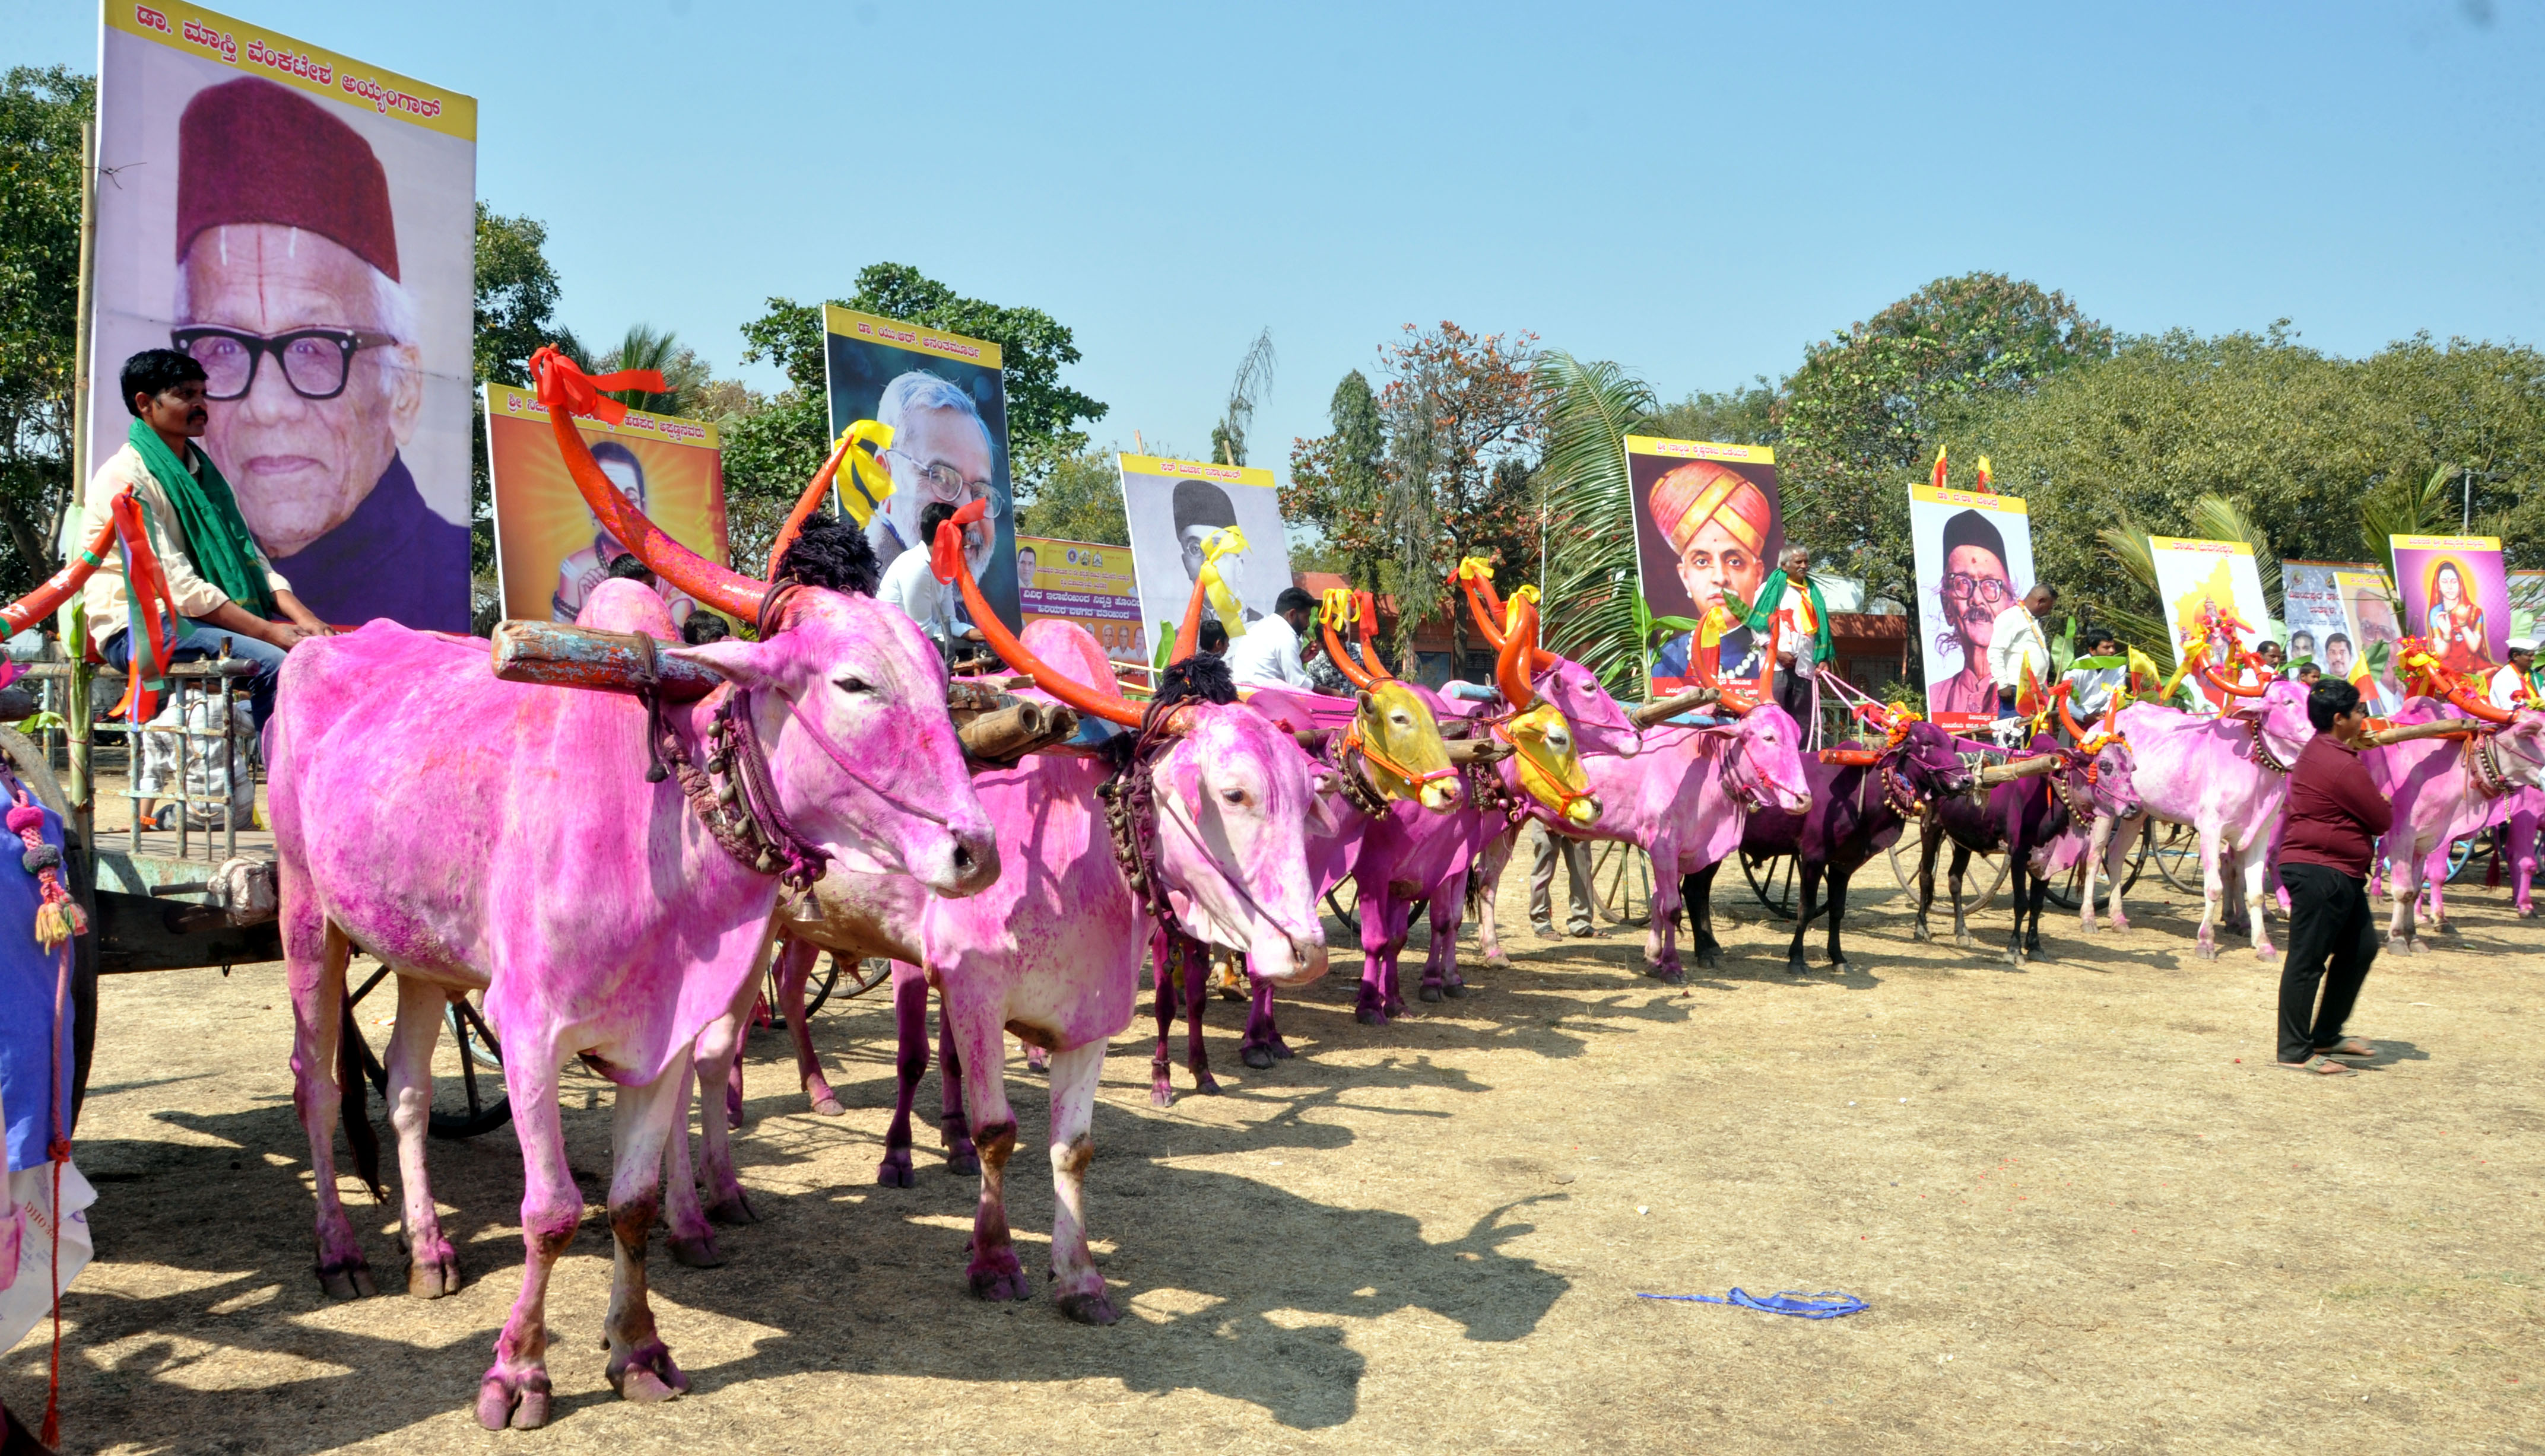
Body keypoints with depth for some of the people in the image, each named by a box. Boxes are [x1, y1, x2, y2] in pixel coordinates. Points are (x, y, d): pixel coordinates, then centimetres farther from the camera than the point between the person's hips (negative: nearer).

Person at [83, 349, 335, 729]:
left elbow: (248, 555, 11)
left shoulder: (202, 471, 16)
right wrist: (267, 632, -24)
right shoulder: (124, 478, -10)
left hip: (204, 616, 7)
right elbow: (173, 582, -19)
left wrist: (301, 616, -8)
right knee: (273, 663, -30)